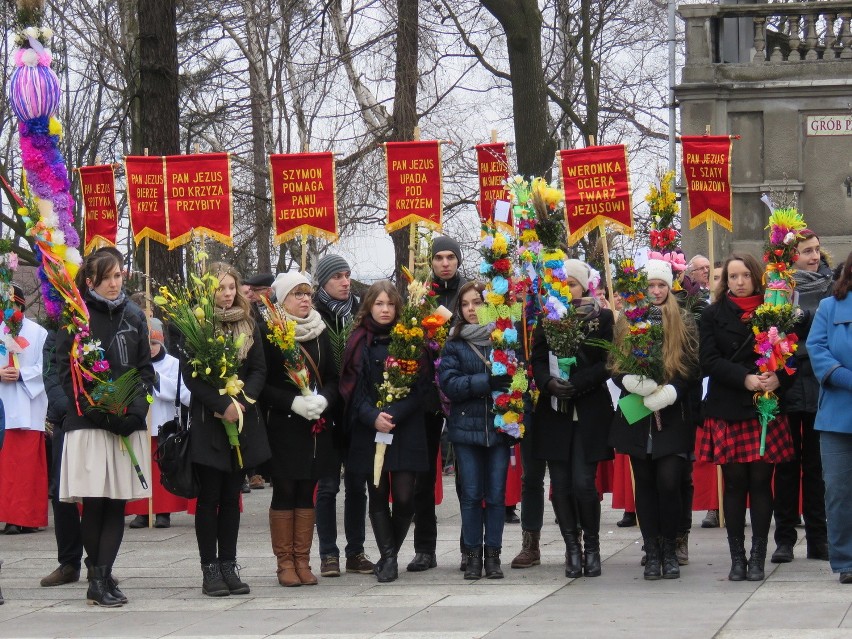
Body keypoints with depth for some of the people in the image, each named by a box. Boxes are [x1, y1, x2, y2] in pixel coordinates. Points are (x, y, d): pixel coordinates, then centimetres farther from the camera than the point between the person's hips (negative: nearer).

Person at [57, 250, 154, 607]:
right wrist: (99, 413, -14)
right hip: (88, 424, -4)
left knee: (118, 503, 0)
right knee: (94, 503, -6)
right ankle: (100, 577, 4)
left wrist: (135, 410, -4)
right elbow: (66, 370, -4)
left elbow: (145, 367, 13)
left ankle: (101, 578, 3)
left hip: (128, 425, 4)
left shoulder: (134, 316, 12)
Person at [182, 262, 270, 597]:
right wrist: (222, 404, -17)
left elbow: (259, 369, 7)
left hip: (243, 419, 4)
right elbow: (190, 375, -9)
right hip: (208, 420, -4)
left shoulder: (248, 325, 10)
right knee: (209, 497, -1)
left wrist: (242, 400, -10)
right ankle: (210, 569, 2)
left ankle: (228, 566, 12)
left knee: (231, 497, 8)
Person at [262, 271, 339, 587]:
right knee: (284, 493, -1)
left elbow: (333, 378, 13)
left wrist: (324, 400, -7)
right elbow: (262, 384, -7)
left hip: (317, 427, 4)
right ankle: (285, 563, 5)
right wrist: (294, 403, -18)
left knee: (307, 493, 6)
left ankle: (302, 561, 11)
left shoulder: (320, 332, 11)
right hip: (282, 427, -4)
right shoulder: (269, 334, -4)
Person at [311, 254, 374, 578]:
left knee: (357, 483, 7)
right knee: (328, 484, 1)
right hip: (328, 413, -4)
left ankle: (355, 552, 14)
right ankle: (328, 554, 6)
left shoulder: (361, 311, 10)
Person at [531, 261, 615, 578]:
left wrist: (575, 383, -15)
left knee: (583, 483, -10)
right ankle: (572, 548, 9)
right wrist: (549, 383, -14)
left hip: (590, 411, -3)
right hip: (554, 411, 3)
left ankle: (591, 546, 6)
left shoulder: (601, 317, 2)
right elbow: (538, 360, 7)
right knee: (561, 484, 0)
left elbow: (607, 364, -2)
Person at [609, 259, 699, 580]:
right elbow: (616, 368, 6)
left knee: (668, 481, -10)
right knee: (644, 483, 4)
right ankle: (652, 551, 10)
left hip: (672, 417, -2)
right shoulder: (627, 322, 10)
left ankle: (669, 549, 5)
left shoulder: (684, 322, 6)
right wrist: (635, 384, -15)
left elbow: (692, 367, -1)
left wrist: (669, 392, -16)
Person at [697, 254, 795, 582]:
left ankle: (758, 556, 4)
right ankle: (737, 557, 6)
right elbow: (710, 360, -3)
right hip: (727, 410, 0)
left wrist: (777, 377, -16)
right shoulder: (714, 315, 6)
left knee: (761, 481, -1)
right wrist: (746, 379, -17)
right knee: (735, 483, 1)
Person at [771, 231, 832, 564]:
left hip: (820, 387, 2)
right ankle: (784, 539, 8)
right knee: (787, 464, 4)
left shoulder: (831, 287, 7)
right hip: (788, 385, -2)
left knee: (816, 463, 5)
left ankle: (818, 539, 9)